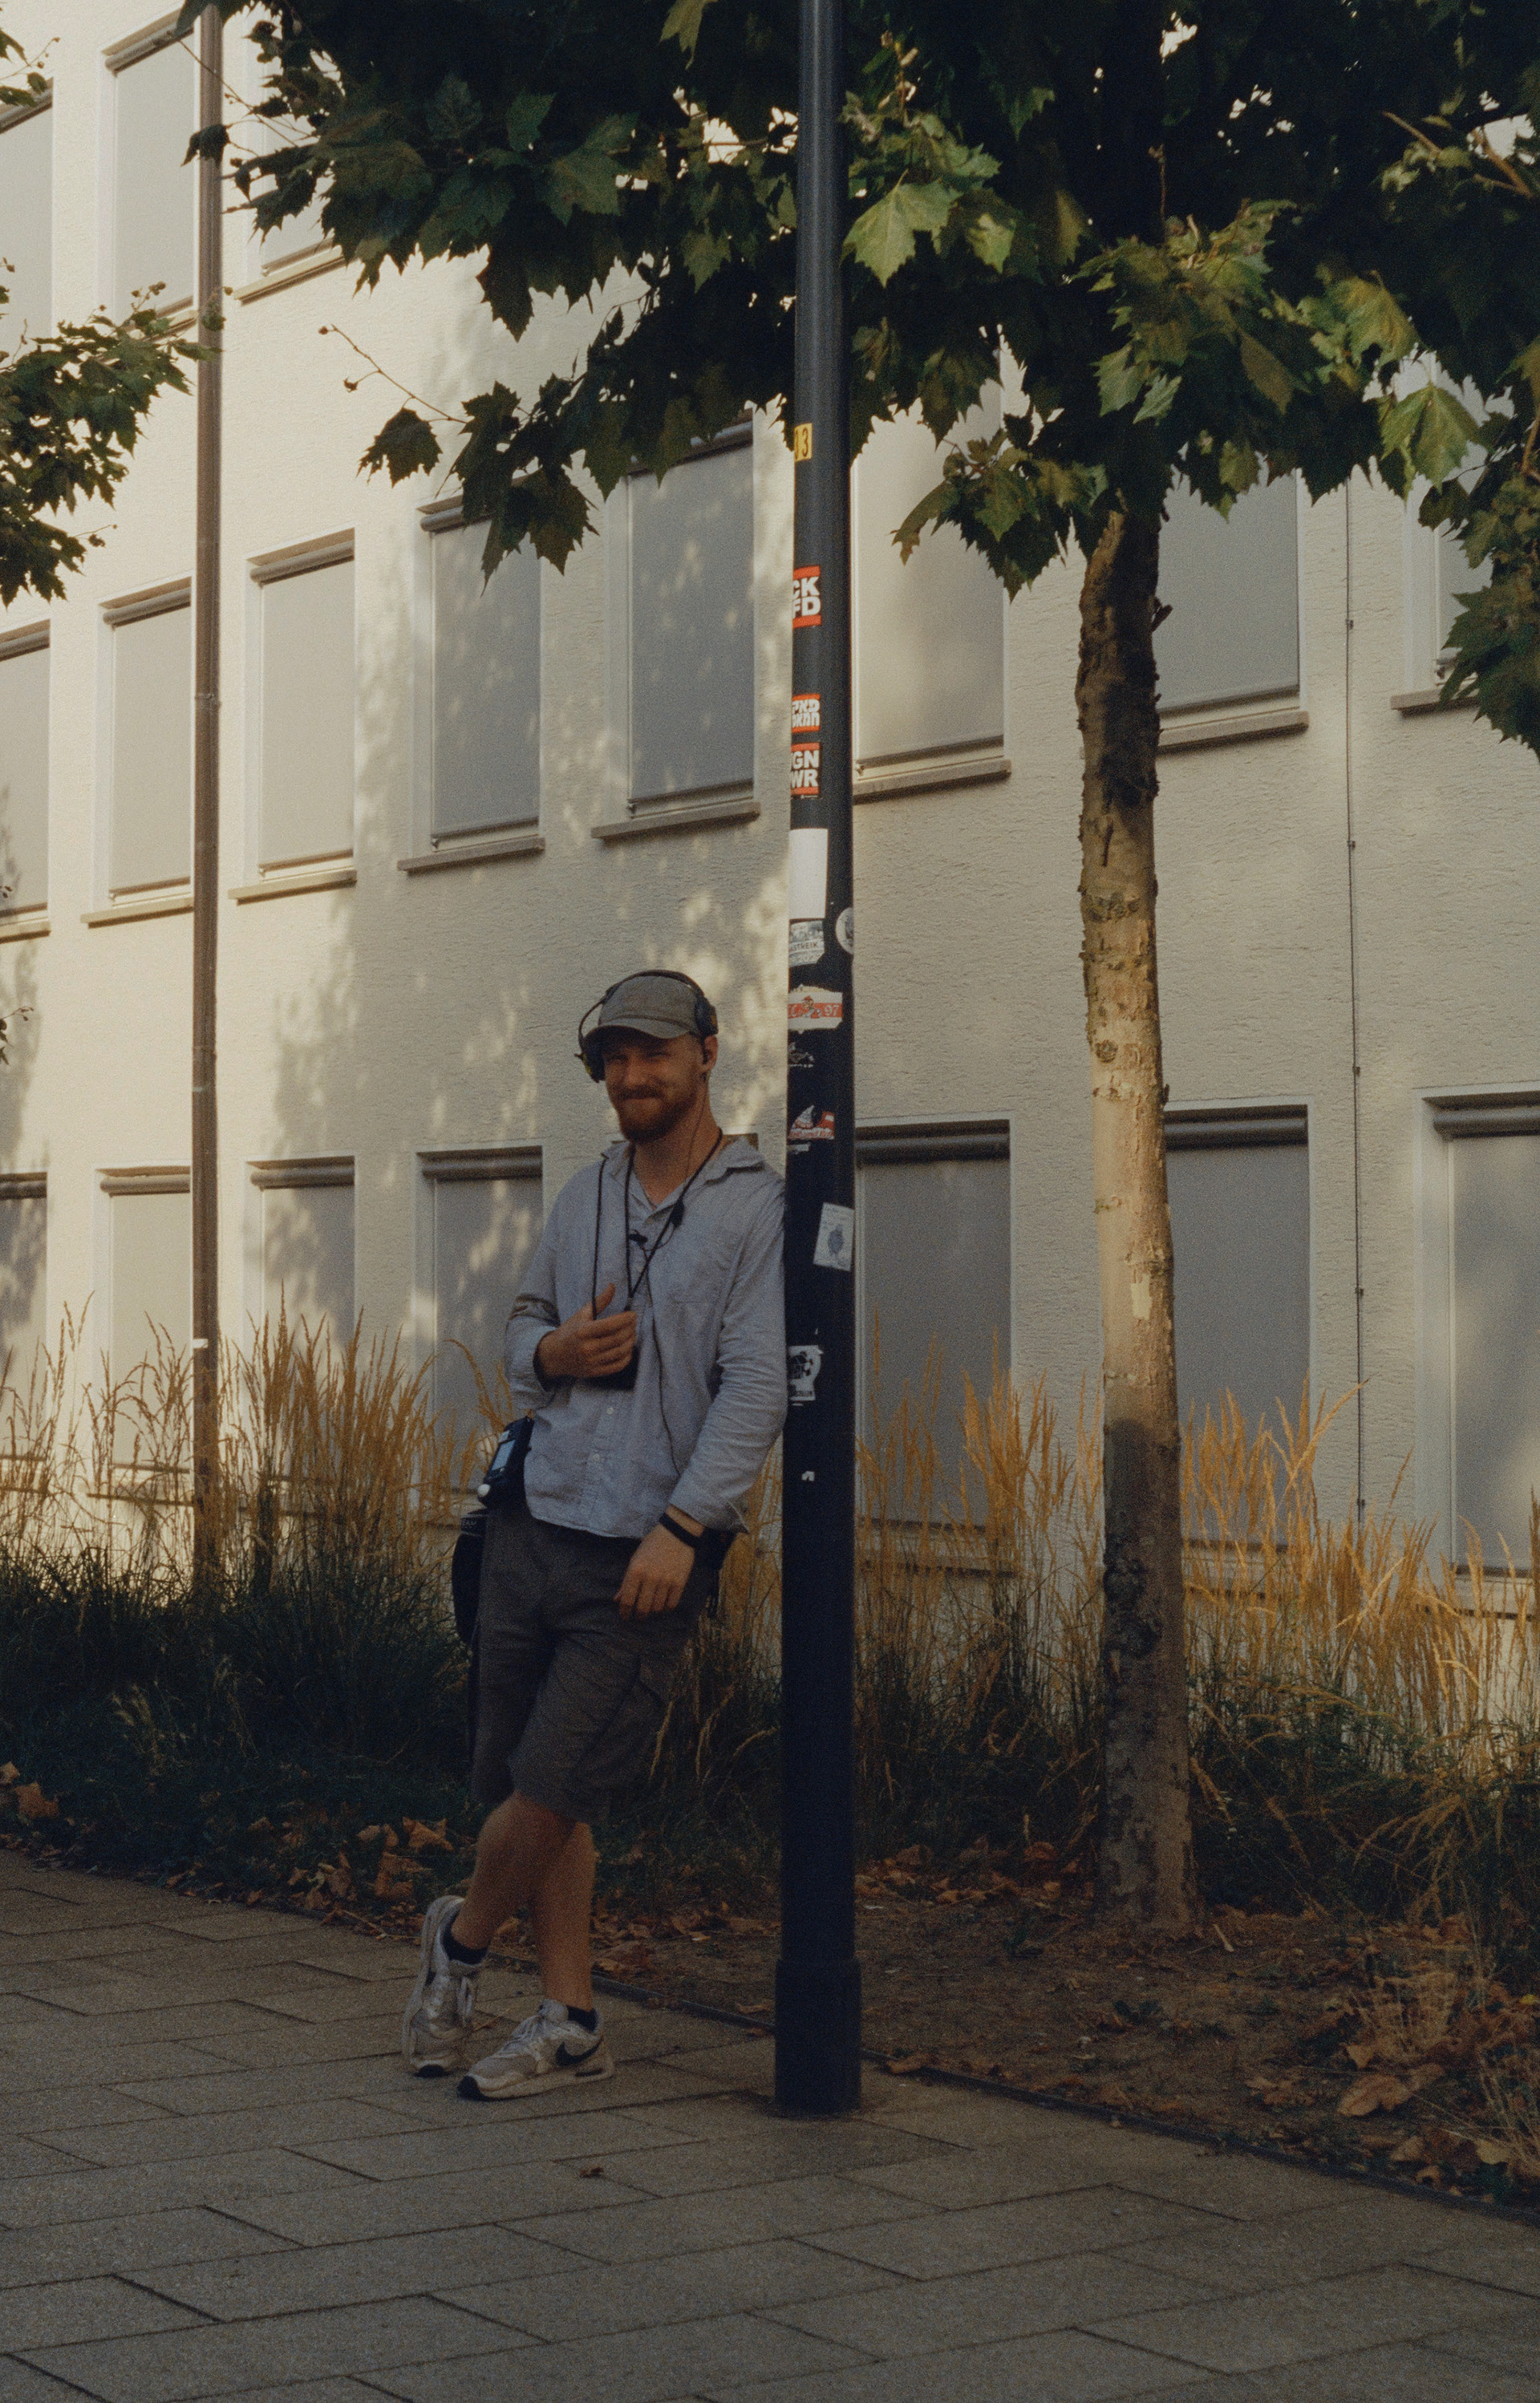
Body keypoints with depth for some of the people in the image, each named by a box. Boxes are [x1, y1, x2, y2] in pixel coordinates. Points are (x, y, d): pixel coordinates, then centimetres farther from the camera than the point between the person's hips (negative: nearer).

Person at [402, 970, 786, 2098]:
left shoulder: (757, 1206, -5)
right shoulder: (584, 1198, 15)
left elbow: (757, 1384, -12)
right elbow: (521, 1330, 24)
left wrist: (682, 1523, -20)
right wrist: (551, 1351, -1)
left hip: (649, 1556, -6)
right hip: (537, 1528, 6)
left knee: (550, 1789, -7)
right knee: (531, 1788, 7)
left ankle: (464, 1939, 21)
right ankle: (570, 2020, 18)